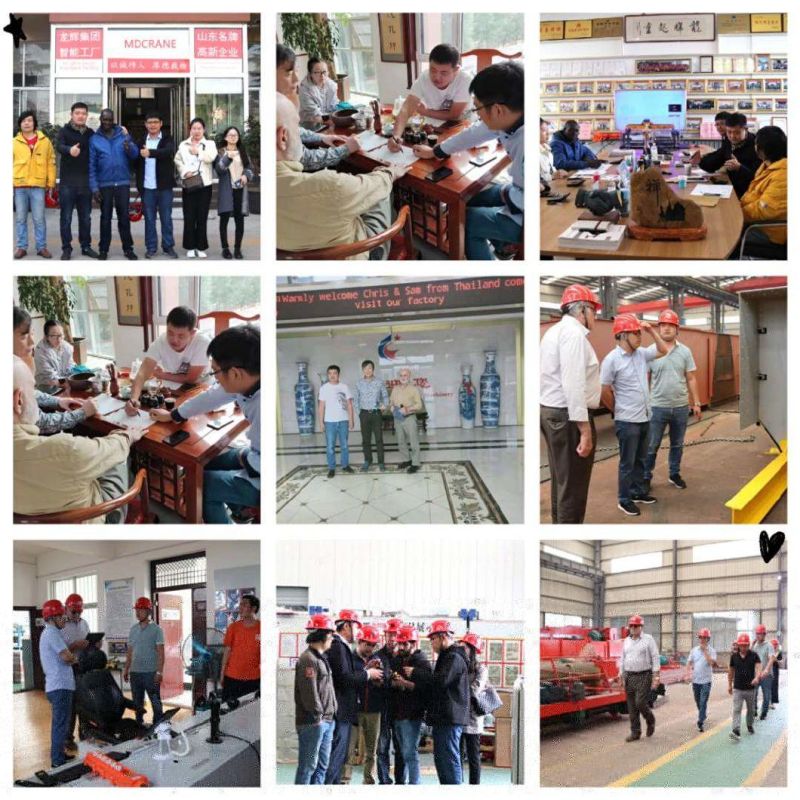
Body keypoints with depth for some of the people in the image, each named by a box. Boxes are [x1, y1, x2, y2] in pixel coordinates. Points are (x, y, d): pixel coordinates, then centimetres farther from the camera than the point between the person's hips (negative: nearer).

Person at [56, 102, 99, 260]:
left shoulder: (91, 133, 8)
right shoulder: (65, 131, -4)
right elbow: (59, 146, -23)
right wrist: (70, 149, -44)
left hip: (85, 181, 3)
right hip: (67, 181, -3)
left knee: (85, 217, 11)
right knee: (66, 217, 0)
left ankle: (86, 246, 21)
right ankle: (66, 248, 7)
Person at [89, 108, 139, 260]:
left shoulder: (123, 134, 4)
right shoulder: (95, 139, 1)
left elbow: (135, 155, -2)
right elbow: (92, 165, -1)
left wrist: (129, 147, -25)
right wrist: (94, 187, -7)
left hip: (123, 183, 0)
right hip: (104, 184, 0)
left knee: (124, 217, 4)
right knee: (105, 218, 7)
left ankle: (128, 248, 10)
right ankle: (104, 249, 13)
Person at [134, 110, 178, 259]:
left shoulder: (168, 139, 1)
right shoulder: (141, 141, 9)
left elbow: (168, 152, -21)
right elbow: (137, 163, 10)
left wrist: (151, 152, -36)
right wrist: (138, 184, 3)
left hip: (164, 186, -2)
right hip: (147, 187, 2)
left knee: (166, 218, 5)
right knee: (149, 219, 6)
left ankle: (168, 246, 12)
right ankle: (151, 247, 11)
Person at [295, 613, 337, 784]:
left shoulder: (321, 658, 17)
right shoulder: (308, 659, -15)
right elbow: (309, 692, -21)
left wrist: (329, 715, 13)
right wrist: (317, 715, -15)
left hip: (326, 721, 10)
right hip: (313, 723, -10)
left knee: (322, 765, 15)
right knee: (307, 766, -5)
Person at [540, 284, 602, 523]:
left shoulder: (554, 331, 17)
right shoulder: (574, 333, -16)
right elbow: (574, 385, -23)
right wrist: (585, 429, -24)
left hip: (550, 410, 11)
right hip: (568, 415, -11)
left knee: (561, 479, 19)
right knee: (573, 484, -4)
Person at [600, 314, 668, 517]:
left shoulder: (641, 353, 4)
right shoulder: (612, 359, -16)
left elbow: (663, 351, 16)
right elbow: (604, 391, -12)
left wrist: (652, 331, 3)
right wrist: (619, 411, -1)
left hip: (644, 418, 7)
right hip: (627, 421, -7)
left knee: (640, 460, 17)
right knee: (627, 462, 2)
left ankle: (638, 492, 30)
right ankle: (624, 500, 12)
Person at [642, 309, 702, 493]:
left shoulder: (685, 352, 3)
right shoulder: (650, 351, -4)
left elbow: (691, 379, 6)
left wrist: (696, 403, 5)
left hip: (681, 407, 2)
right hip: (657, 407, -2)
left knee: (677, 444, 14)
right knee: (651, 446, 2)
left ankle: (674, 474, 28)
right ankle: (646, 478, 12)